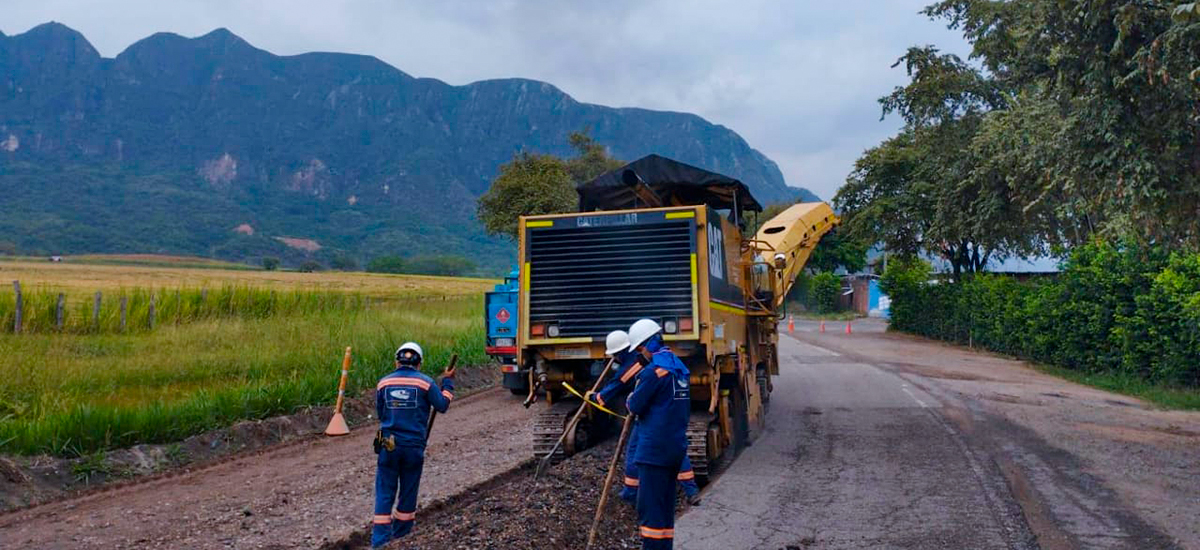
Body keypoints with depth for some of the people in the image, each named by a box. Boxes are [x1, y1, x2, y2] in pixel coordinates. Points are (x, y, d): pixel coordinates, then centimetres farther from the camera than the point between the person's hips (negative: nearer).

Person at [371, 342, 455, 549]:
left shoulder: (383, 383, 1)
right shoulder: (425, 382, -6)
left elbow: (380, 413, 10)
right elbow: (442, 406, 0)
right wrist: (447, 382, 11)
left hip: (388, 445, 1)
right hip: (414, 446, -1)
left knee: (385, 492, 5)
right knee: (408, 490, 15)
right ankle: (401, 531, 27)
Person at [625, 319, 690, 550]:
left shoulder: (654, 370, -14)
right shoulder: (679, 367, 13)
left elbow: (635, 406, -13)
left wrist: (630, 400, 9)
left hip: (654, 448, -9)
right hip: (677, 446, 9)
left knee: (650, 507, -5)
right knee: (666, 505, 15)